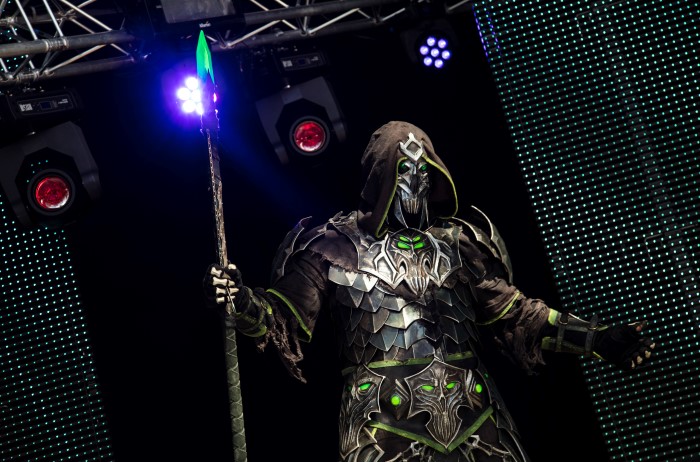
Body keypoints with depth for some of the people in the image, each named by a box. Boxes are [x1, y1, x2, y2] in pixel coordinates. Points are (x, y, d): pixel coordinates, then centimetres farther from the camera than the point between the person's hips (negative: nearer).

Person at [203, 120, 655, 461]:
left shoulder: (458, 239, 10)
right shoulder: (334, 244, 2)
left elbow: (511, 311, 13)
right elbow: (284, 316, -1)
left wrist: (595, 338, 8)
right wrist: (241, 301, -23)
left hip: (474, 418, 3)